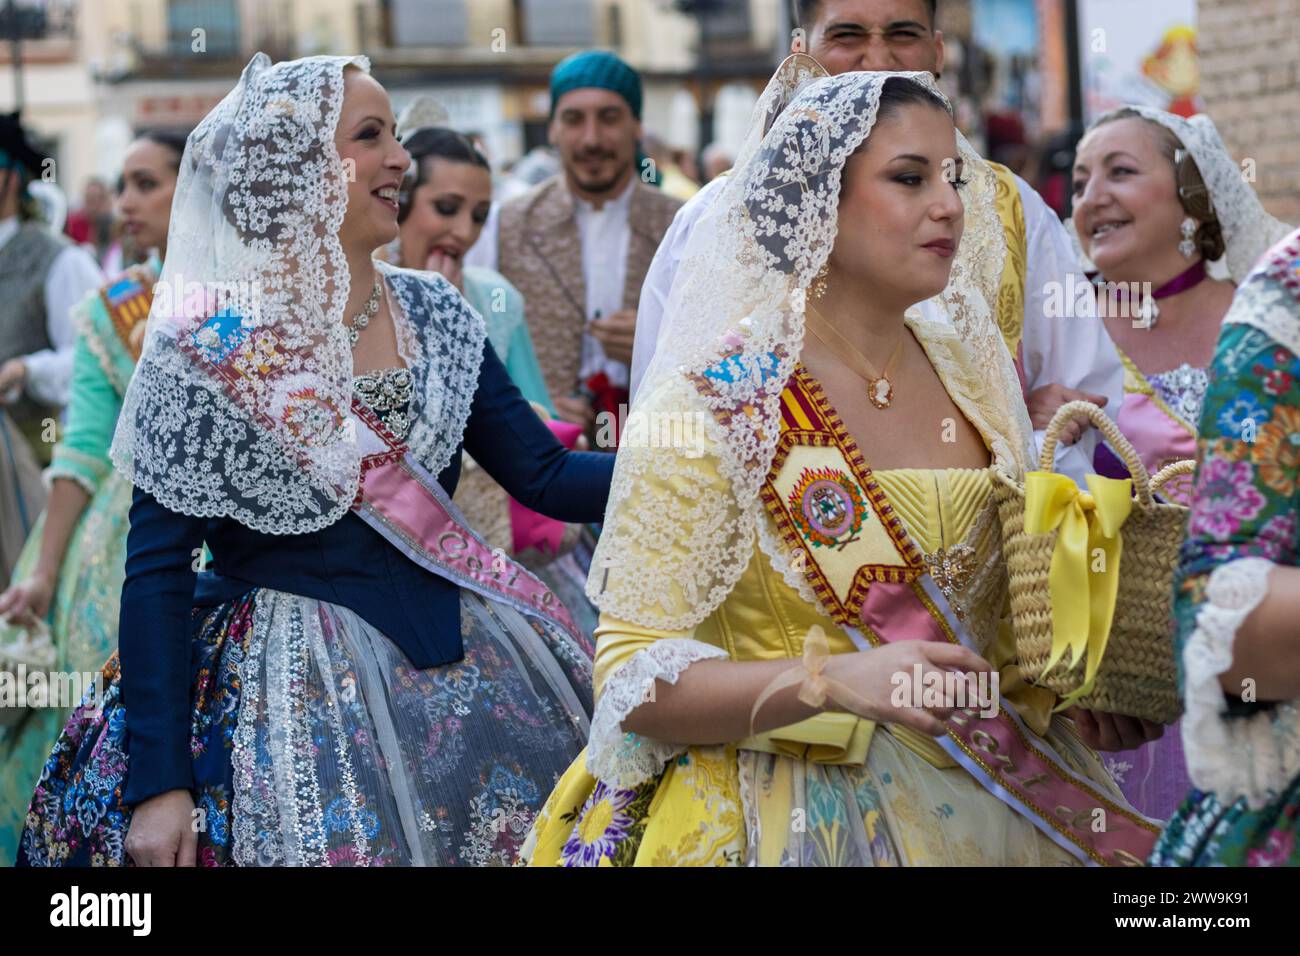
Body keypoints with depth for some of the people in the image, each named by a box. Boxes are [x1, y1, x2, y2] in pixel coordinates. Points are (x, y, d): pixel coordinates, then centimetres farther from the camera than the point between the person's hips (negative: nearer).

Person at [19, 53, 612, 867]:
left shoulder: (436, 316, 5)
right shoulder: (205, 348, -9)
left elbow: (550, 478, 4)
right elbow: (158, 570, -11)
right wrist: (157, 783, -17)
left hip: (452, 671, 5)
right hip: (283, 701, -5)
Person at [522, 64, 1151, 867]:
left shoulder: (972, 371, 3)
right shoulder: (712, 401, -13)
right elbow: (632, 680, -16)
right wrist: (835, 681, -28)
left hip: (990, 803, 6)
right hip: (792, 822, -5)